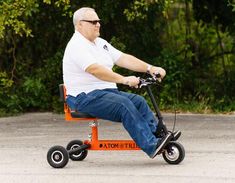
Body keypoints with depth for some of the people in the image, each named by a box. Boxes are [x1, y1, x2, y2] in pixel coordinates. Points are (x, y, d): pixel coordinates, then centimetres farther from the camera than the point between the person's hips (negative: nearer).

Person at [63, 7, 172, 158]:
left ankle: (157, 134, -11)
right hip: (85, 97, -9)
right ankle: (151, 146, -32)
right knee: (124, 105, -27)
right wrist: (124, 80, -33)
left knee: (139, 101, -9)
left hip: (107, 92, 9)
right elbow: (95, 70, -26)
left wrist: (150, 68, 0)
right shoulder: (77, 46, -13)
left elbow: (123, 58, 12)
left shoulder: (100, 43, 18)